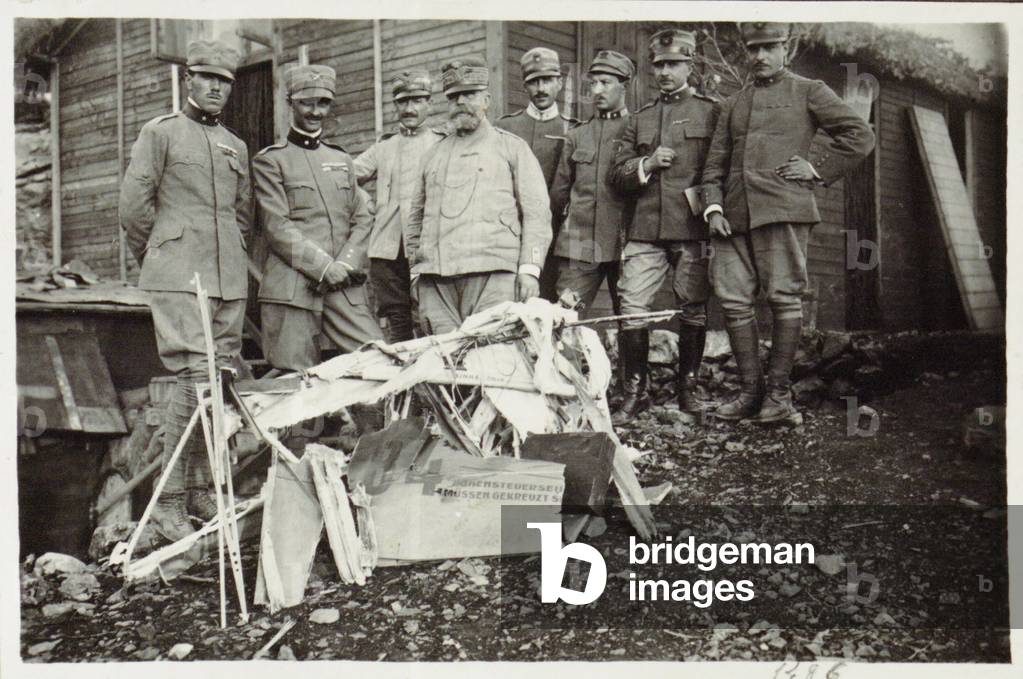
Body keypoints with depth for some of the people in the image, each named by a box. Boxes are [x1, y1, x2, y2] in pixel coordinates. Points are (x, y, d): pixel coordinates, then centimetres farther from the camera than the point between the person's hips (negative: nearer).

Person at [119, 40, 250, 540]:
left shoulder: (236, 147, 19)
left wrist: (229, 258, 17)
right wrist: (158, 262, 7)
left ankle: (200, 488, 16)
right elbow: (133, 207, 1)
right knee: (196, 379, -14)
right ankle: (169, 501, -7)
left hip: (230, 279, 6)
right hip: (178, 278, -6)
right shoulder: (160, 133, 3)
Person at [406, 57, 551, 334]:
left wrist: (529, 268, -6)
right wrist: (415, 268, 16)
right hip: (435, 280, 4)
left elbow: (537, 211, 5)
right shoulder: (435, 153, 24)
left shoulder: (512, 147, 12)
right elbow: (416, 215, 27)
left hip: (492, 273, -3)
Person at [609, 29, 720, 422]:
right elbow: (619, 175, 15)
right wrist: (648, 163, -3)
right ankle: (634, 391, 3)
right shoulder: (640, 119, 20)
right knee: (632, 308, -5)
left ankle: (687, 386, 17)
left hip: (692, 228, -3)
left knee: (692, 311, 2)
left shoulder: (710, 112, 9)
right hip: (645, 228, 3)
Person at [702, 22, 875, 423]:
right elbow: (715, 163, 18)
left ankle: (778, 393, 0)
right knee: (734, 302, -1)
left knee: (784, 299, -6)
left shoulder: (808, 92, 10)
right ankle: (751, 391, 6)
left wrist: (818, 171, -1)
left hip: (783, 209, -4)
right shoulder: (733, 104, 22)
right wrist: (713, 207, 3)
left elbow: (860, 136, 5)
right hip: (735, 214, 5)